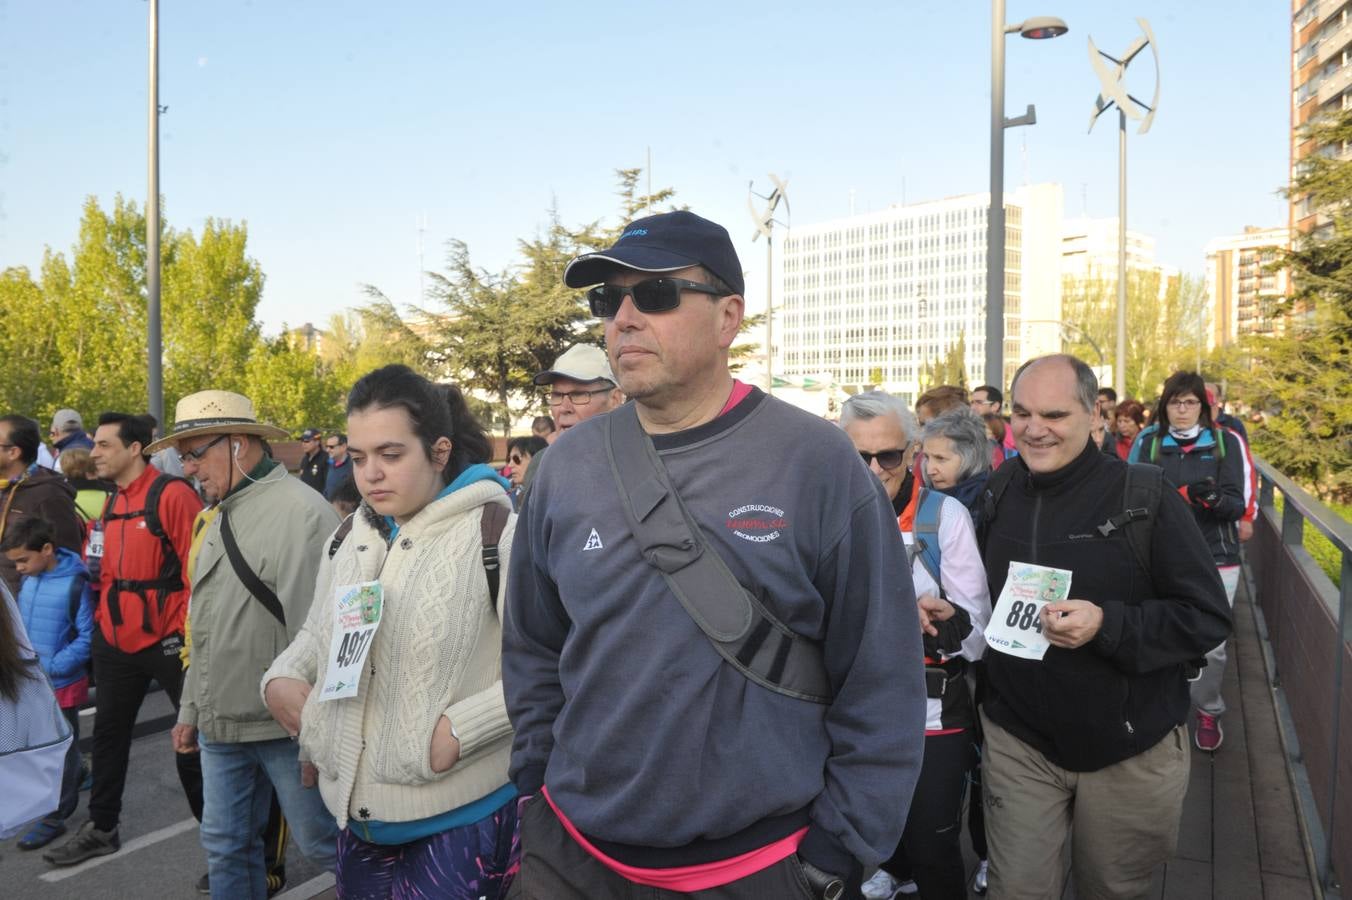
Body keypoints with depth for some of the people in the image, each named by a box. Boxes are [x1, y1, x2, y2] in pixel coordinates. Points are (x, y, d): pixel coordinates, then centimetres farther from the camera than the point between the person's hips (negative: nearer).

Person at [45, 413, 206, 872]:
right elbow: (107, 570, 19)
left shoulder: (171, 494, -15)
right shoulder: (111, 503, 11)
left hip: (167, 638, -8)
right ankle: (102, 828, 36)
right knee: (108, 732, 18)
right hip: (115, 640, 8)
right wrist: (102, 619, 9)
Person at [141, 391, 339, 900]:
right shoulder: (220, 518, 13)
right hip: (220, 726, 8)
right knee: (225, 846, 17)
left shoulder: (300, 510, -17)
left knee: (323, 843, 5)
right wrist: (191, 711, 21)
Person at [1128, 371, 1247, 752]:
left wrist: (1214, 497, -26)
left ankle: (1208, 713, 28)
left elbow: (1237, 506, -6)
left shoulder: (1226, 442, -1)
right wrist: (1185, 494, -19)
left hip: (1215, 557, 0)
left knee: (1212, 646, 6)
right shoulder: (1147, 442, 0)